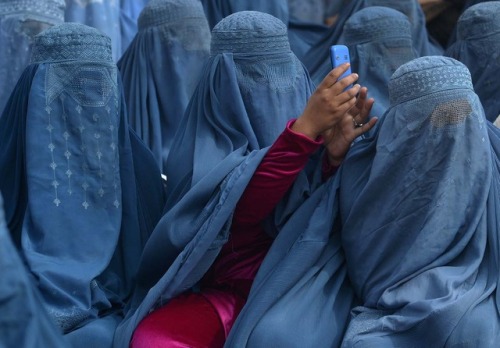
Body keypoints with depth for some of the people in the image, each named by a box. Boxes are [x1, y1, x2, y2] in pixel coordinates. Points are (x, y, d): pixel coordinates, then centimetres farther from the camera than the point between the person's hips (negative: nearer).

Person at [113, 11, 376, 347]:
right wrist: (305, 128, -33)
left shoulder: (315, 132, 1)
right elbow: (239, 209, -25)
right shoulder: (207, 146, -6)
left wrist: (335, 156, -26)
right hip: (231, 295, -1)